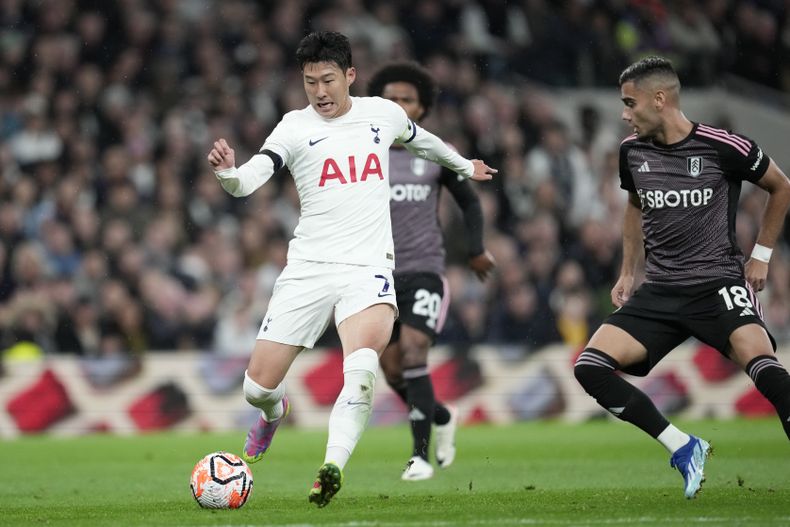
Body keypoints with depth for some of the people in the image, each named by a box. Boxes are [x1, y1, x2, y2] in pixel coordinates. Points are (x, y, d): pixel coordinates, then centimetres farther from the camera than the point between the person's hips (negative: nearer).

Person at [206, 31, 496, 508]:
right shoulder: (296, 127, -1)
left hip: (369, 267, 0)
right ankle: (275, 414, 36)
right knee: (258, 386, 0)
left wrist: (465, 166, 49)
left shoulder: (383, 113, 9)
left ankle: (332, 468, -35)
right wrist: (228, 172, -40)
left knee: (362, 366, -30)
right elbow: (249, 180, -16)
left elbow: (420, 139, 32)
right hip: (309, 268, 0)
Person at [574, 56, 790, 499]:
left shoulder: (723, 147, -10)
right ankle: (683, 448, -3)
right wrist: (627, 273, 19)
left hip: (719, 283, -6)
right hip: (659, 291, 6)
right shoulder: (632, 151, 5)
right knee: (590, 367, -12)